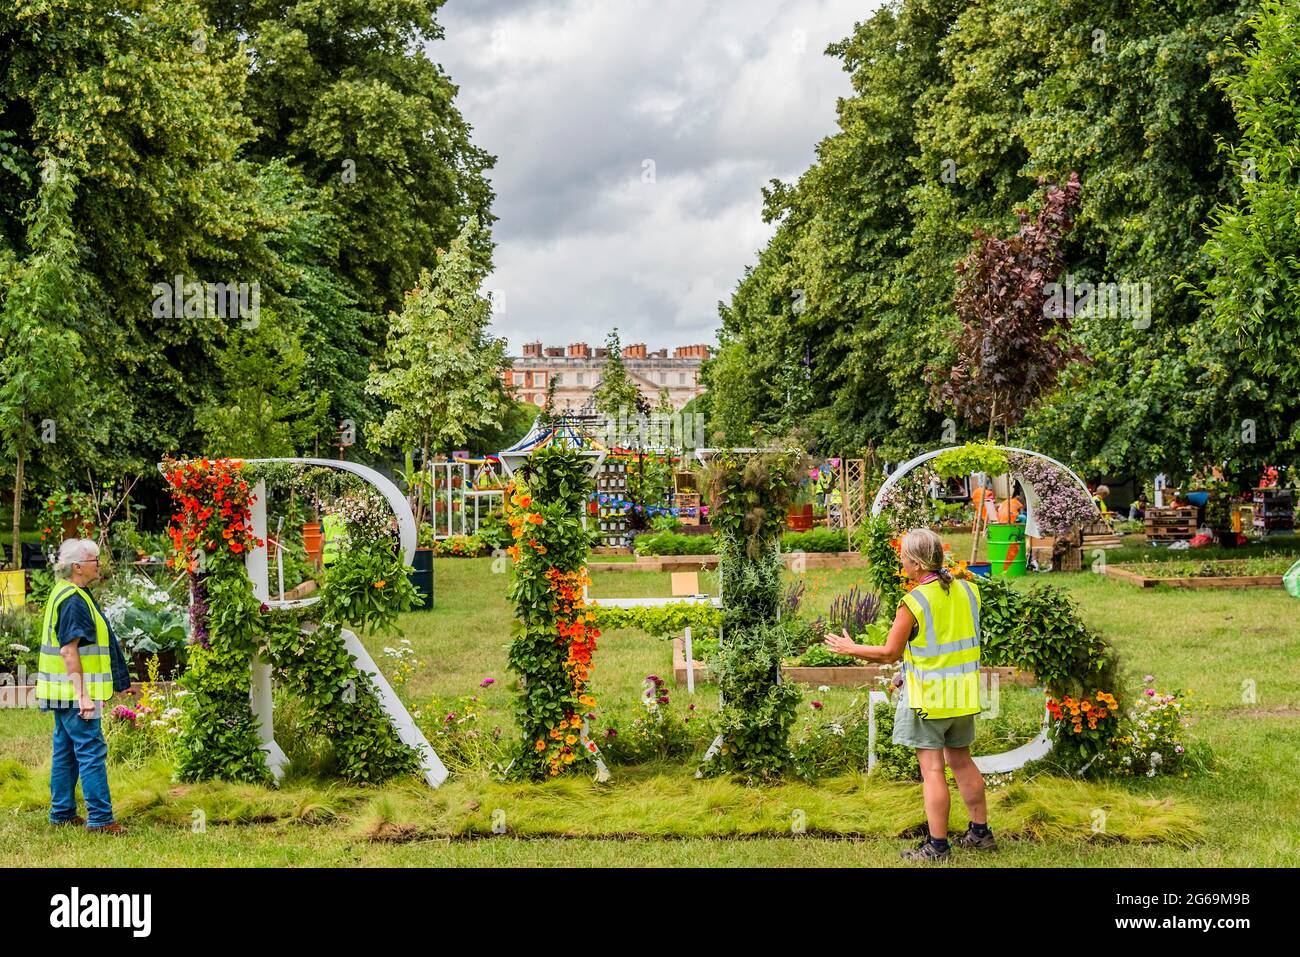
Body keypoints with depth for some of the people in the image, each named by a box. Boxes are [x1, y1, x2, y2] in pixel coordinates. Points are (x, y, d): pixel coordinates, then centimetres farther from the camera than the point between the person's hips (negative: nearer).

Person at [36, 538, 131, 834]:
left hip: (65, 693, 11)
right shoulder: (73, 601, -19)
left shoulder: (65, 594, 14)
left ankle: (62, 812, 22)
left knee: (65, 752, 15)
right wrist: (83, 695, -24)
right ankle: (100, 818, -8)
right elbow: (69, 651, -23)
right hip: (75, 692, -11)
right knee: (92, 753, -9)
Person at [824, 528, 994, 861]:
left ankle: (938, 847, 3)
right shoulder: (967, 590, 2)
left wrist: (850, 649, 5)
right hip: (963, 694, 7)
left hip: (928, 697, -7)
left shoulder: (914, 602, -17)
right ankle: (980, 832, 26)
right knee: (961, 762, 19)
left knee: (932, 770, -1)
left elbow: (889, 653, -10)